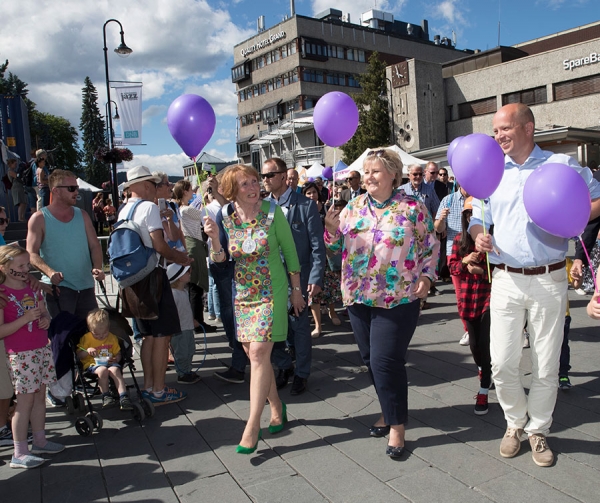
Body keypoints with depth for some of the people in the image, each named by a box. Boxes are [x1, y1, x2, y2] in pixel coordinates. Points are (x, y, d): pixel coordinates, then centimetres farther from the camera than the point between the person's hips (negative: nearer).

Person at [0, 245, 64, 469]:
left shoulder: (32, 288, 10)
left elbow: (43, 311, 20)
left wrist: (45, 319, -2)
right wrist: (25, 318, -26)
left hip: (42, 349, 7)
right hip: (20, 355, -7)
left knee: (40, 396, 14)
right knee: (25, 400, -4)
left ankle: (40, 441, 26)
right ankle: (19, 453, 6)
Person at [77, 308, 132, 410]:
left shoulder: (112, 338, 12)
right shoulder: (86, 338, 5)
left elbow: (118, 354, 15)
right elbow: (78, 355, 3)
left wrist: (115, 359, -8)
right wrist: (87, 351, -17)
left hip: (109, 363, 2)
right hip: (92, 364, -2)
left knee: (115, 370, -33)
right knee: (103, 370, -36)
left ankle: (123, 397, -37)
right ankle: (106, 396, -21)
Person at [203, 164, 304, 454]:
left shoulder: (272, 212, -10)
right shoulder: (224, 216, -3)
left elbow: (289, 249, -2)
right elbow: (219, 260, -1)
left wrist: (296, 289, 2)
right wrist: (214, 237, -21)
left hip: (271, 291, -4)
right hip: (242, 294, 4)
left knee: (259, 353, -10)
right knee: (252, 352, 10)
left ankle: (252, 425, -1)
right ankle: (276, 408, 31)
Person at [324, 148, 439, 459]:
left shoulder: (412, 207, -3)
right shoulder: (354, 207, 8)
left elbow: (430, 245, 3)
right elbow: (337, 245, 11)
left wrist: (426, 275, -9)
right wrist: (332, 229, -9)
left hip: (397, 299, -5)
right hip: (359, 296, 5)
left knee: (385, 361, -7)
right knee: (371, 359, 13)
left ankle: (396, 425, 12)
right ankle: (389, 410, 35)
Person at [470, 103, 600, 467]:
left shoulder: (561, 164, 1)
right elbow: (478, 219, 15)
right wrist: (478, 235, -8)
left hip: (548, 280, -2)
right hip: (506, 280, 2)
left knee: (546, 365, 8)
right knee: (502, 362, 2)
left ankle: (538, 429, 29)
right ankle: (515, 422, 27)